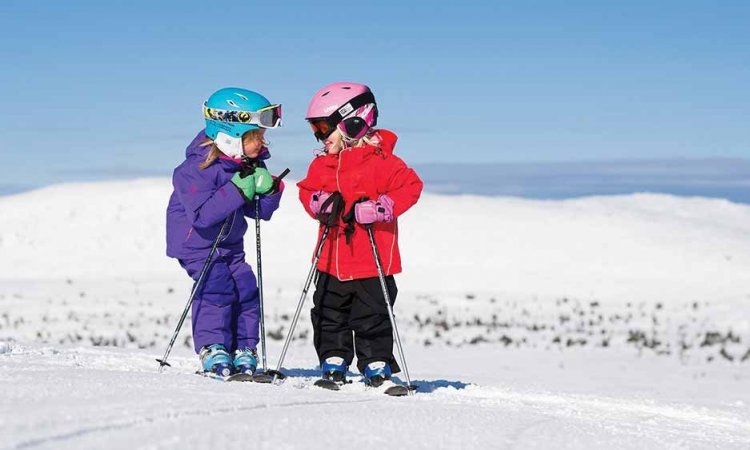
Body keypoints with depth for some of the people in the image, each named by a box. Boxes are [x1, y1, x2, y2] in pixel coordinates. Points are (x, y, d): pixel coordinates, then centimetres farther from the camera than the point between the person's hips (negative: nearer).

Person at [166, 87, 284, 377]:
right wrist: (237, 191, -38)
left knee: (246, 289, -1)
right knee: (218, 286, -22)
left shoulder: (250, 164, -2)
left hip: (229, 243, 7)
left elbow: (261, 212, 3)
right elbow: (201, 214, -35)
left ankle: (243, 351, 7)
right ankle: (213, 350, -15)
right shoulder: (199, 167, -26)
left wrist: (268, 190, -19)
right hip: (196, 242, -7)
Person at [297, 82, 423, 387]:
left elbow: (410, 187, -12)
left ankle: (377, 366, 12)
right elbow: (307, 190, 14)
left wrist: (378, 208, -23)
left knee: (372, 317, 1)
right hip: (331, 260, 6)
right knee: (329, 316, 10)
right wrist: (320, 203, -9)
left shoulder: (380, 161, -11)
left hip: (372, 261, -6)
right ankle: (333, 361, 22)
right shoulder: (322, 164, 8)